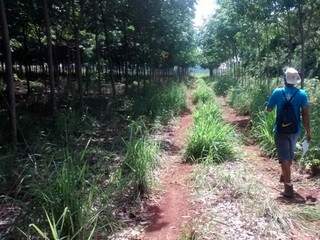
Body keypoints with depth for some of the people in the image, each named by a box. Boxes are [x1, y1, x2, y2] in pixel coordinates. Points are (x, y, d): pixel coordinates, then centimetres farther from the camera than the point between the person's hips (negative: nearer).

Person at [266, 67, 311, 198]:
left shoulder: (277, 92, -10)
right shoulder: (302, 94, -7)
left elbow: (268, 109, 0)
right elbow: (305, 114, -6)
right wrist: (308, 132, 1)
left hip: (281, 130, -3)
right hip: (295, 130, 3)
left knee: (284, 158, 1)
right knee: (289, 155, 23)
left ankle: (289, 188, -2)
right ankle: (284, 176, 43)